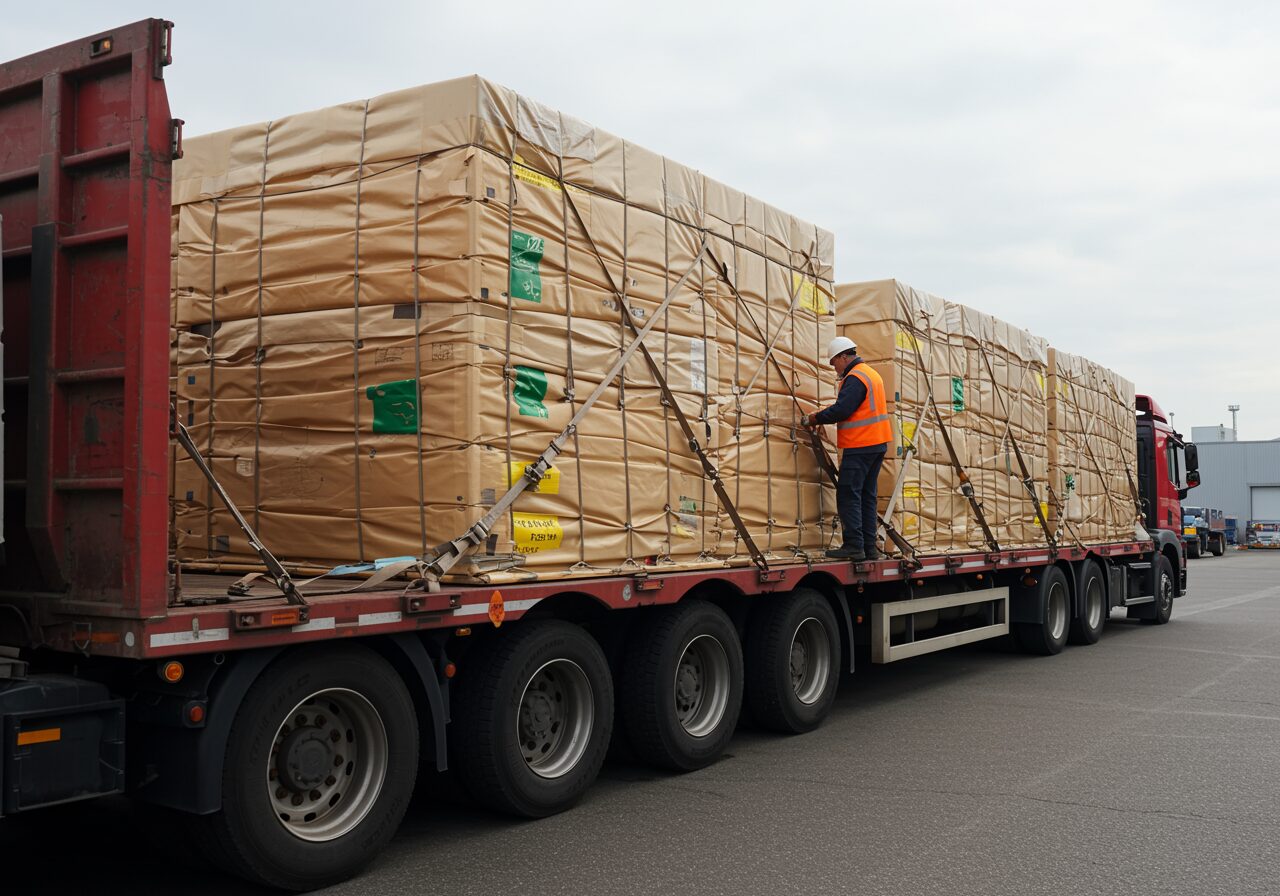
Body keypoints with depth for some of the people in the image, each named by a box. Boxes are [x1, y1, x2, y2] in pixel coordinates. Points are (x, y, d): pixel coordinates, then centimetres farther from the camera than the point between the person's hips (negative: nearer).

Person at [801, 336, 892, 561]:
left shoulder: (854, 378, -13)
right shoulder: (872, 374, 19)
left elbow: (841, 410, -21)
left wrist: (813, 419, -10)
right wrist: (823, 417, 12)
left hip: (860, 447, -10)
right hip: (877, 444, 10)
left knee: (848, 495, -7)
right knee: (867, 496, 10)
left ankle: (854, 546, -9)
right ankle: (869, 547, 11)